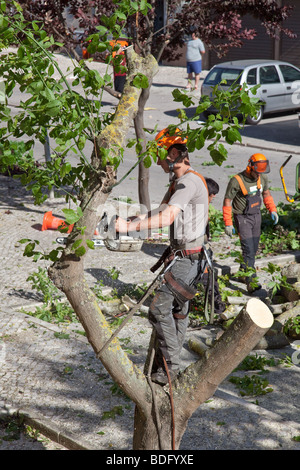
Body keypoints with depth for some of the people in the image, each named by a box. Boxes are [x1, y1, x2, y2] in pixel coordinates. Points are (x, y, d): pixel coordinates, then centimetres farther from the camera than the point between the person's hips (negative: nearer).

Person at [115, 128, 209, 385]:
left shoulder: (190, 181, -18)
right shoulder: (178, 182, 16)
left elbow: (167, 218, -28)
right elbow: (161, 212, 18)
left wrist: (130, 227, -29)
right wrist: (132, 220, 6)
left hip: (186, 257, -11)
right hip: (181, 255, 11)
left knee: (160, 308, -14)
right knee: (178, 311, 15)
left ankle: (169, 365, -8)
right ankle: (168, 366, 23)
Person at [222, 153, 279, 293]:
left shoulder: (262, 178, -3)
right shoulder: (236, 181, -21)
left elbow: (266, 194, 16)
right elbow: (227, 202, -14)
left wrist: (272, 210, 5)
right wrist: (228, 223, -15)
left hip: (256, 216, 6)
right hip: (242, 218, -6)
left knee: (253, 249, 12)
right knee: (248, 250, -14)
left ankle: (242, 272, 33)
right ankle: (251, 282, -17)